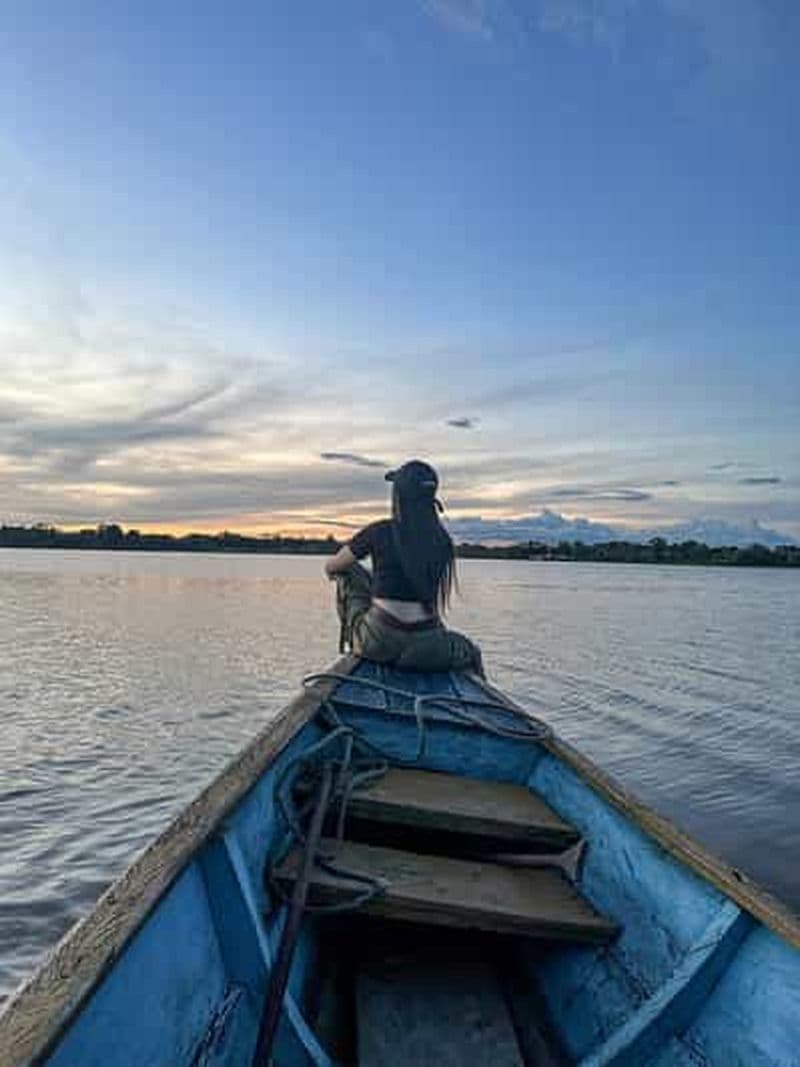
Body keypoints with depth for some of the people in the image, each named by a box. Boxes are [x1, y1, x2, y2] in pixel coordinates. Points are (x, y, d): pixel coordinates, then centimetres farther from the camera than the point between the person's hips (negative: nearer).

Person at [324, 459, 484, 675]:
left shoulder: (379, 532, -7)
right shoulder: (443, 539, 3)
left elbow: (330, 568, 8)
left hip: (380, 645, -3)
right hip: (426, 650, 3)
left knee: (348, 572, 20)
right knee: (470, 651, 36)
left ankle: (352, 638, 31)